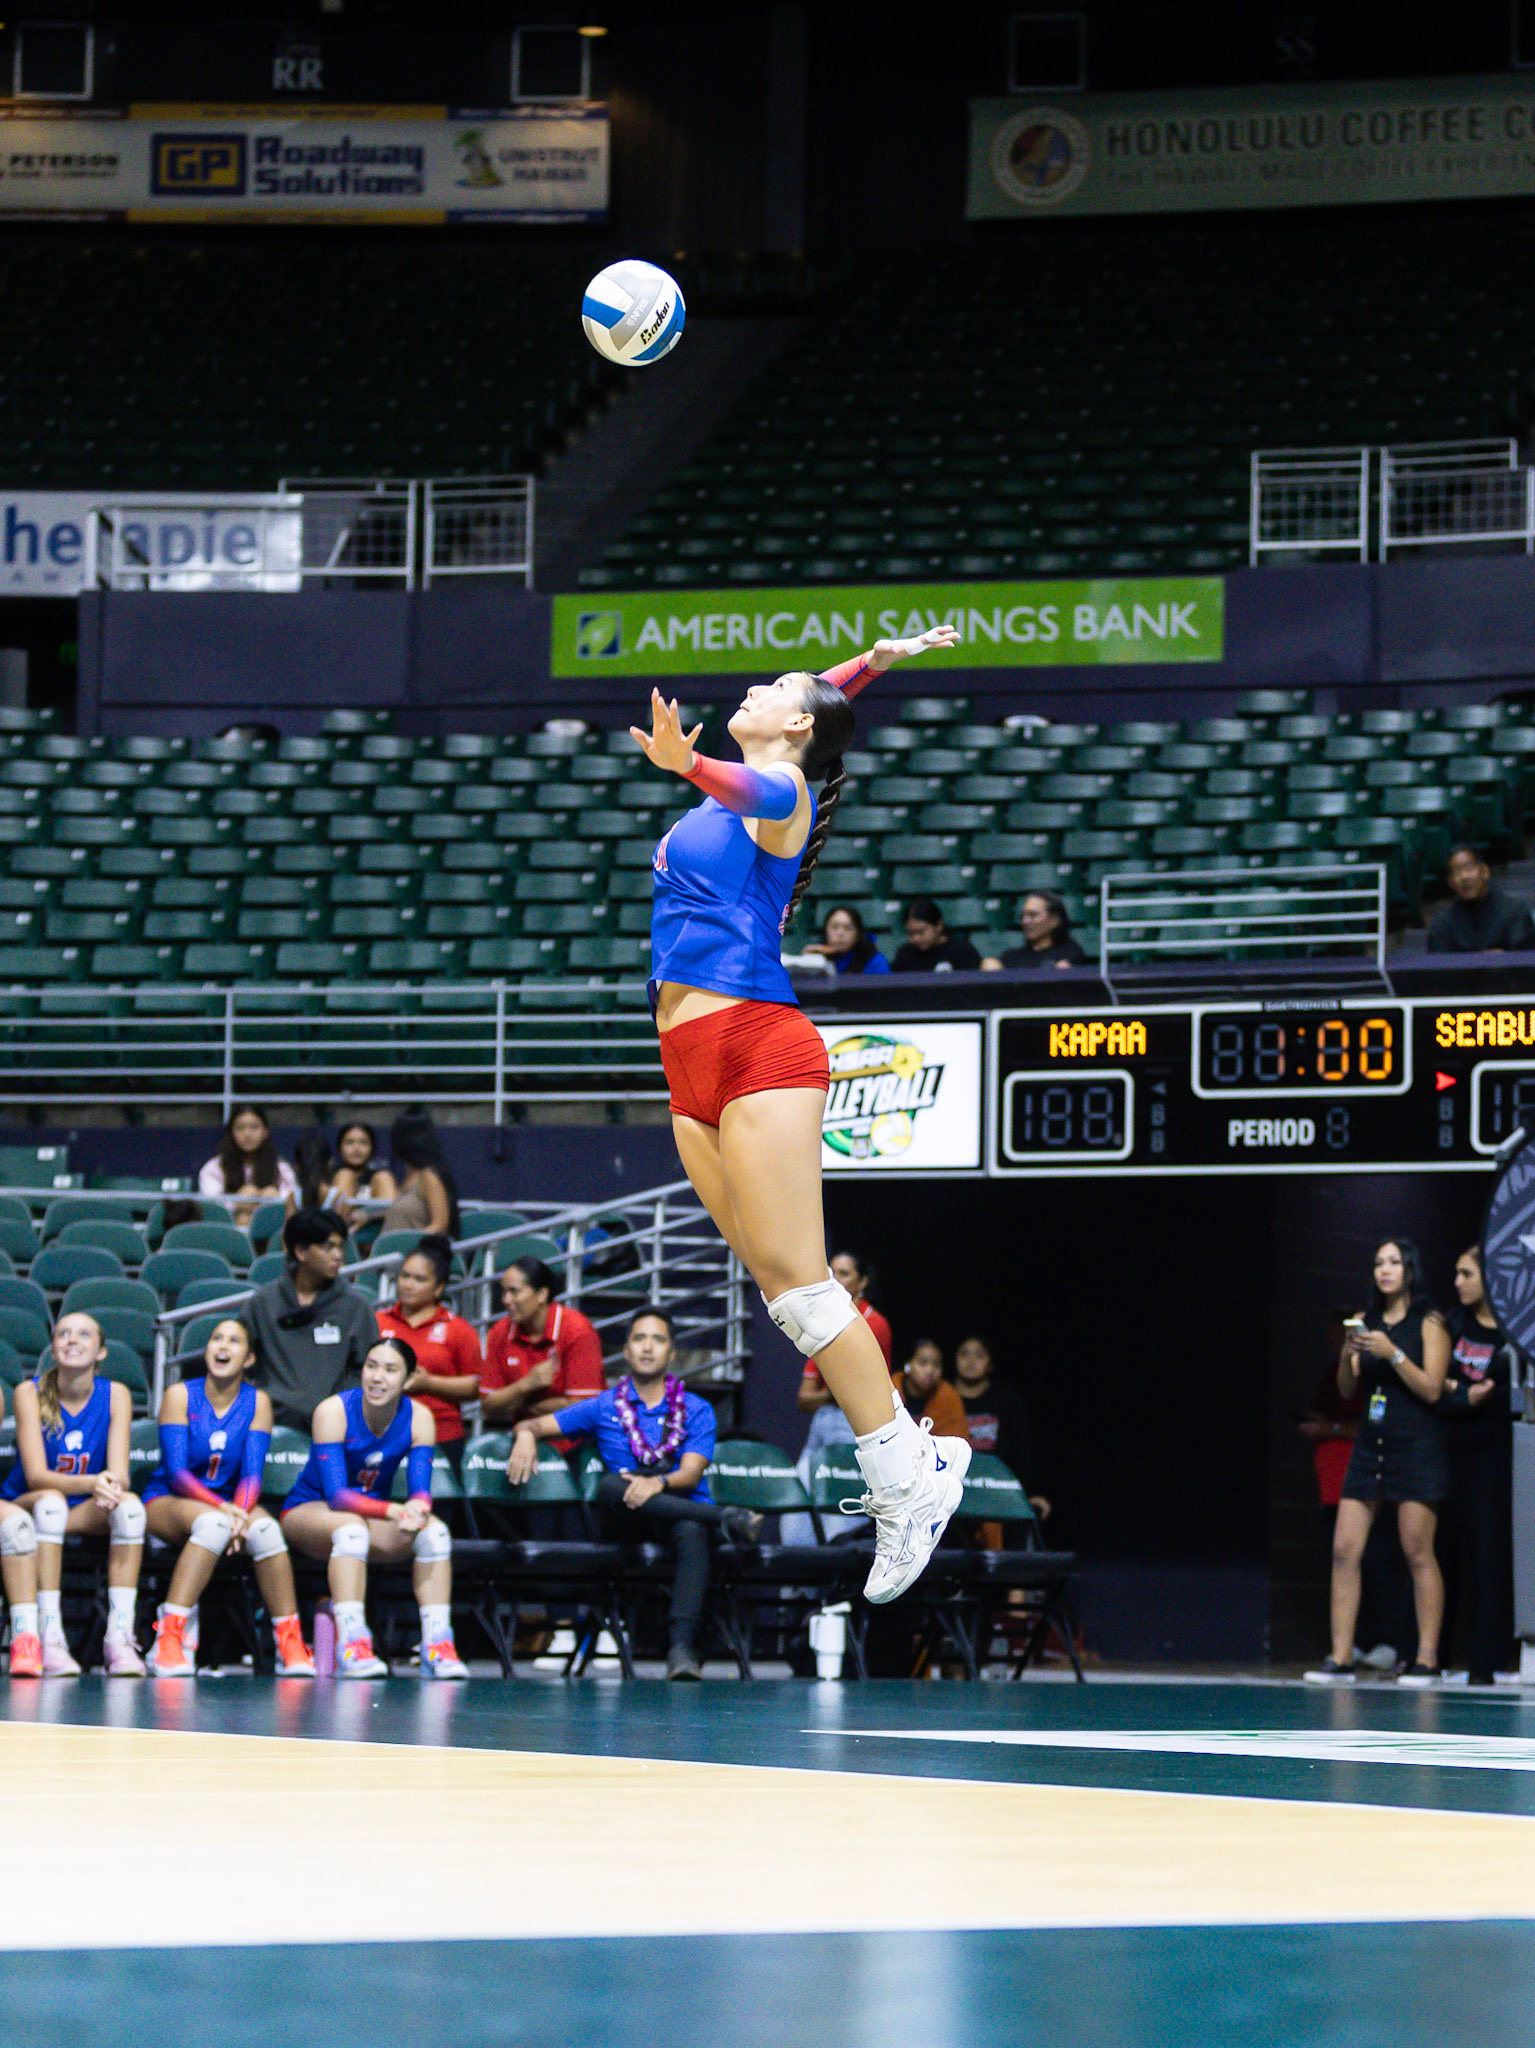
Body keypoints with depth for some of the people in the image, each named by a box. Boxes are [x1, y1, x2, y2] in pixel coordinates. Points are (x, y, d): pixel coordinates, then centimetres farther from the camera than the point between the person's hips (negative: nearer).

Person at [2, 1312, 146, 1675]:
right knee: (50, 1501, -36)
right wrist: (91, 1483, -37)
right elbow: (35, 1475, -19)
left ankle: (120, 1639, -34)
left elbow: (119, 1474, -10)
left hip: (87, 1513, 2)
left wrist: (111, 1484, -36)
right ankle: (50, 1640, -41)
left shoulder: (115, 1395, -3)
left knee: (129, 1505, -29)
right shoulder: (30, 1393, -10)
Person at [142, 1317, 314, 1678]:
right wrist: (222, 1508, -29)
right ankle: (168, 1639, -39)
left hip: (228, 1503, 3)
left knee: (264, 1527, -31)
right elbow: (176, 1472, -14)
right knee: (213, 1523, -36)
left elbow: (252, 1473, -6)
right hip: (168, 1503, -3)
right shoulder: (180, 1396, -5)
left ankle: (291, 1646, -25)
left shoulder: (257, 1402, 3)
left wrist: (240, 1512, -27)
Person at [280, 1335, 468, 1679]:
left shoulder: (418, 1418, -8)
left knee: (434, 1530, -23)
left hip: (373, 1512, 4)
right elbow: (336, 1495, -27)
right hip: (308, 1512, -4)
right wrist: (394, 1511, -43)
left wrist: (416, 1509, -40)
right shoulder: (334, 1411, -20)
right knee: (351, 1527, -37)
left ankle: (437, 1646, -29)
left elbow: (420, 1490, -14)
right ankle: (351, 1645, -45)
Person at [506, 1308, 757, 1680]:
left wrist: (658, 1483, -26)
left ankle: (682, 1649, -52)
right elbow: (533, 1425, 17)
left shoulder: (696, 1410, 12)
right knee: (610, 1486, -34)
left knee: (693, 1532, -39)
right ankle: (725, 1517, -37)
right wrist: (526, 1436, -10)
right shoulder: (603, 1408, 17)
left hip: (686, 1511, -1)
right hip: (631, 1521, 1)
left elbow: (691, 1474, -3)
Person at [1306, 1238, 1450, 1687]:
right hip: (1370, 1444, 5)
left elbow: (1431, 1389, -9)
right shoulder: (1366, 1322, 11)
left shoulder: (1429, 1323, -2)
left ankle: (1427, 1660, -2)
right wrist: (1347, 1355, -9)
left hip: (1416, 1447, -5)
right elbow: (1346, 1390, 10)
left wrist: (1393, 1353, -18)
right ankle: (1341, 1658, -1)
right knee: (1344, 1550, -2)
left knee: (1417, 1552, -6)